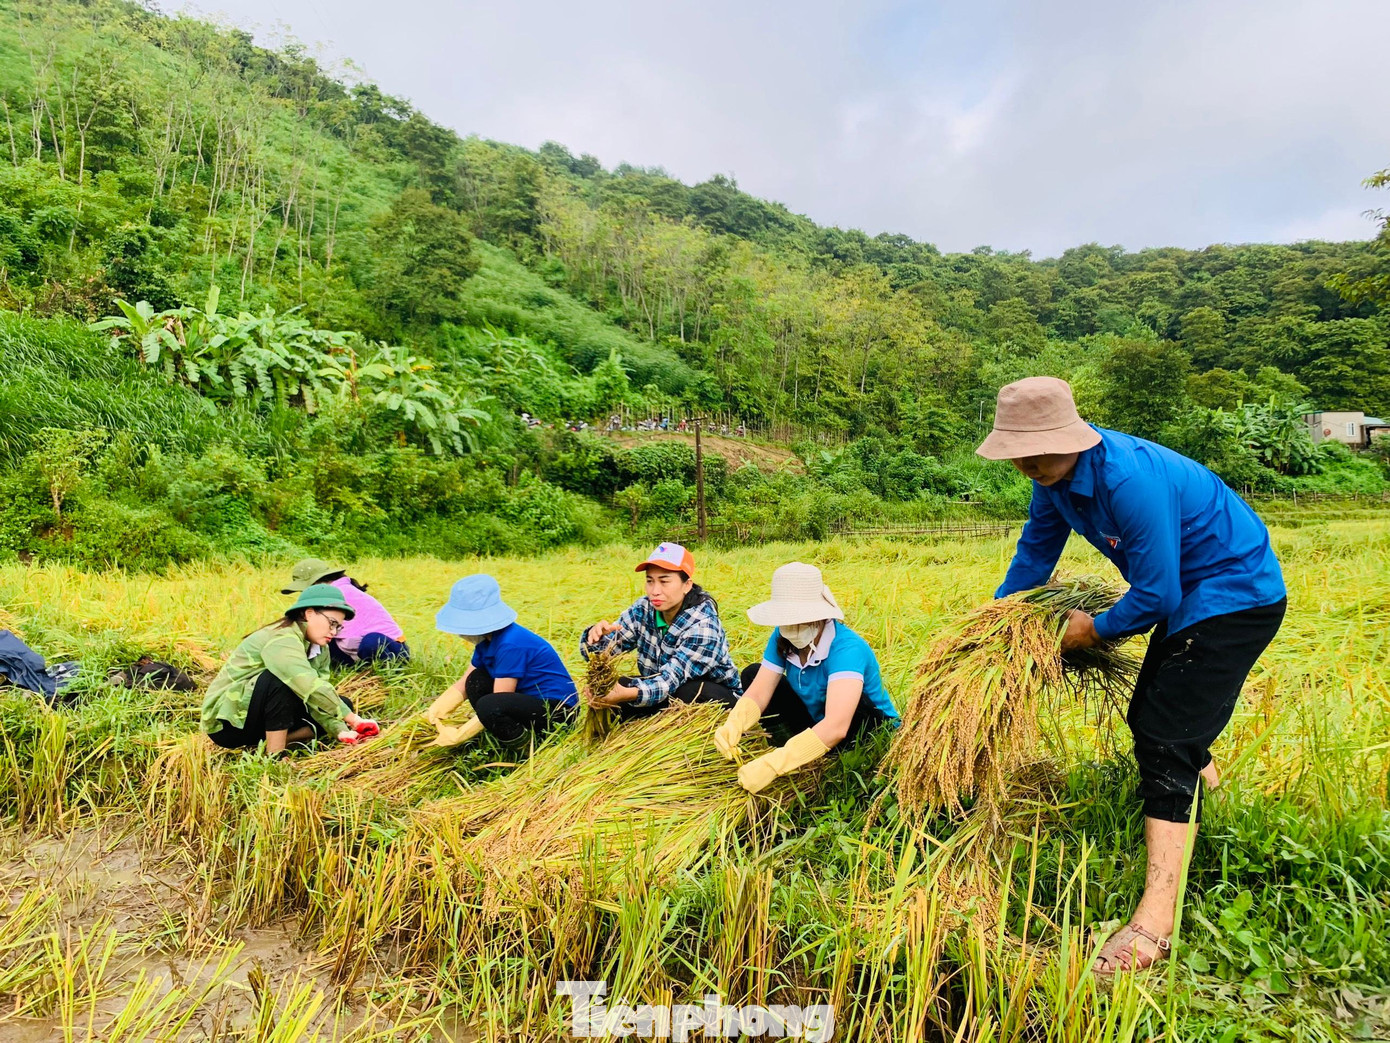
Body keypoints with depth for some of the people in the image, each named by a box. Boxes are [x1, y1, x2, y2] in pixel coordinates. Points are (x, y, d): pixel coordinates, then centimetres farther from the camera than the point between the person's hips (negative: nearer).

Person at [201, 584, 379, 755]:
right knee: (281, 677, -32)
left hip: (262, 720, 8)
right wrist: (354, 720, -37)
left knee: (343, 705, -2)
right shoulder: (281, 639, -24)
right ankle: (275, 755, -24)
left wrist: (341, 731, -24)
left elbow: (316, 701, -8)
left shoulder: (320, 650, 2)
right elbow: (310, 687, -38)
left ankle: (265, 745, -7)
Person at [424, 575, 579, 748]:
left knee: (488, 706, -30)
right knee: (476, 681, 4)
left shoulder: (510, 644, -25)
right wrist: (436, 710, -5)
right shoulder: (487, 639, 5)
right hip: (531, 701, 10)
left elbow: (497, 705, -22)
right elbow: (464, 683, 10)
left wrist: (458, 735, -18)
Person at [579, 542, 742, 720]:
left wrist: (628, 694, -56)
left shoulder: (703, 625, -27)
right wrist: (597, 637, -32)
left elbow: (670, 680, -36)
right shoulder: (643, 610, -10)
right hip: (668, 699, 5)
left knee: (689, 692, -36)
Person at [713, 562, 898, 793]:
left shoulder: (847, 648, -33)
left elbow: (835, 728, -45)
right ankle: (796, 755, -10)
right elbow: (758, 693, -15)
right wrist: (733, 726, -38)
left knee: (854, 699, -39)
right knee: (752, 674, -4)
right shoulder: (782, 639, -12)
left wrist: (771, 765, -50)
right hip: (816, 726, 6)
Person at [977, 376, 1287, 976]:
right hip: (1190, 593, 9)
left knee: (1164, 736, -17)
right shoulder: (1055, 474, -7)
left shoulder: (1130, 480, -35)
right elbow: (1036, 551, 7)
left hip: (1237, 596, -9)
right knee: (1150, 717, 22)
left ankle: (1157, 918, -17)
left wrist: (1094, 630, -12)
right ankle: (1205, 786, 53)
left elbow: (1156, 596, -29)